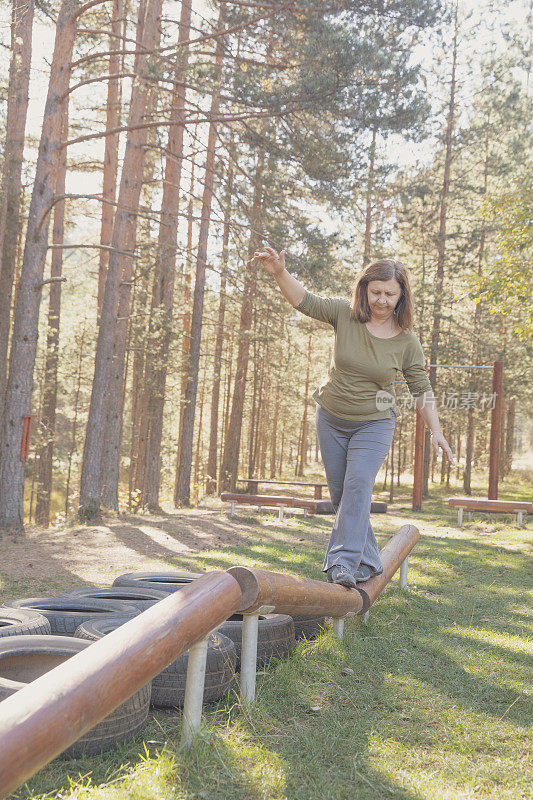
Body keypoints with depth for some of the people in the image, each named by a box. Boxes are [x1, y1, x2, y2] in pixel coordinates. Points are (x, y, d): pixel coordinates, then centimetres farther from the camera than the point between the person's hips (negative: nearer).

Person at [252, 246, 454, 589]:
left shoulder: (407, 342, -10)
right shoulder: (345, 314, -9)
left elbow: (422, 389, -3)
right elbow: (304, 300, -15)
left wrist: (436, 431, -7)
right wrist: (280, 272, -32)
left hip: (374, 423, -3)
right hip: (332, 419, 3)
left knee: (358, 485, -22)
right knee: (340, 493, 9)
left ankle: (344, 563, -24)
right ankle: (369, 561, 22)